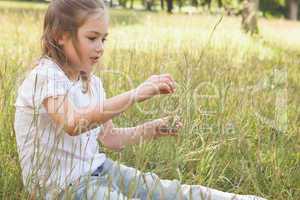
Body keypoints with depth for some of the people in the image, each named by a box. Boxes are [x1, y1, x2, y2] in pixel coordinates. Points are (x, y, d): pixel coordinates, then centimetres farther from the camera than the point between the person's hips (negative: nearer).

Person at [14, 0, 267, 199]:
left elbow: (110, 137, 12)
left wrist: (152, 129, -4)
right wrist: (137, 94, -41)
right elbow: (73, 123, -39)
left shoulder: (92, 82, 8)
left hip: (98, 170, 8)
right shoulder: (45, 77, -19)